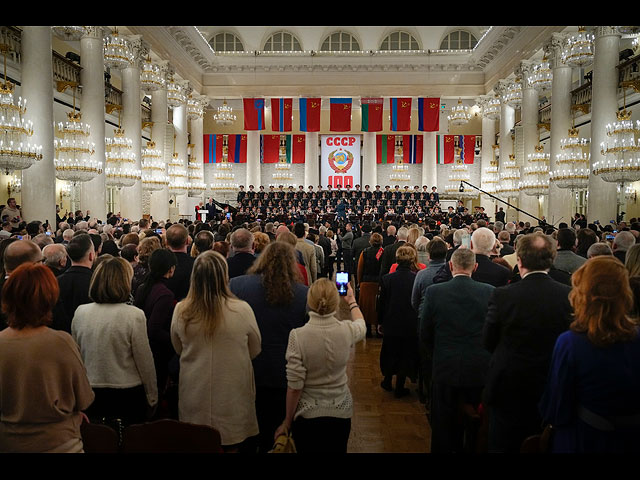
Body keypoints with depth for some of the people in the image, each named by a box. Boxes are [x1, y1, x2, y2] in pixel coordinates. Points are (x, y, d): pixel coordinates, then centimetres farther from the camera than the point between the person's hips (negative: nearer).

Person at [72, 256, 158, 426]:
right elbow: (145, 362, -10)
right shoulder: (134, 315, -16)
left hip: (91, 394, 4)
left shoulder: (80, 312, -4)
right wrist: (152, 398, 3)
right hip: (128, 394, -3)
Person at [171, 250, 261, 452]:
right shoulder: (242, 310, -19)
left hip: (194, 398, 2)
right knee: (231, 445, 14)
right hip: (231, 398, -2)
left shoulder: (181, 311, -12)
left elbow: (178, 350, 6)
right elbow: (255, 351, -2)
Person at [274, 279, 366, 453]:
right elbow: (361, 325, 14)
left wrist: (287, 422, -3)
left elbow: (295, 386, -17)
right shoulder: (347, 331, -13)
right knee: (337, 450, 22)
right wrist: (352, 301, 32)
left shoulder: (298, 336, -21)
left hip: (307, 415, -2)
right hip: (341, 413, 3)